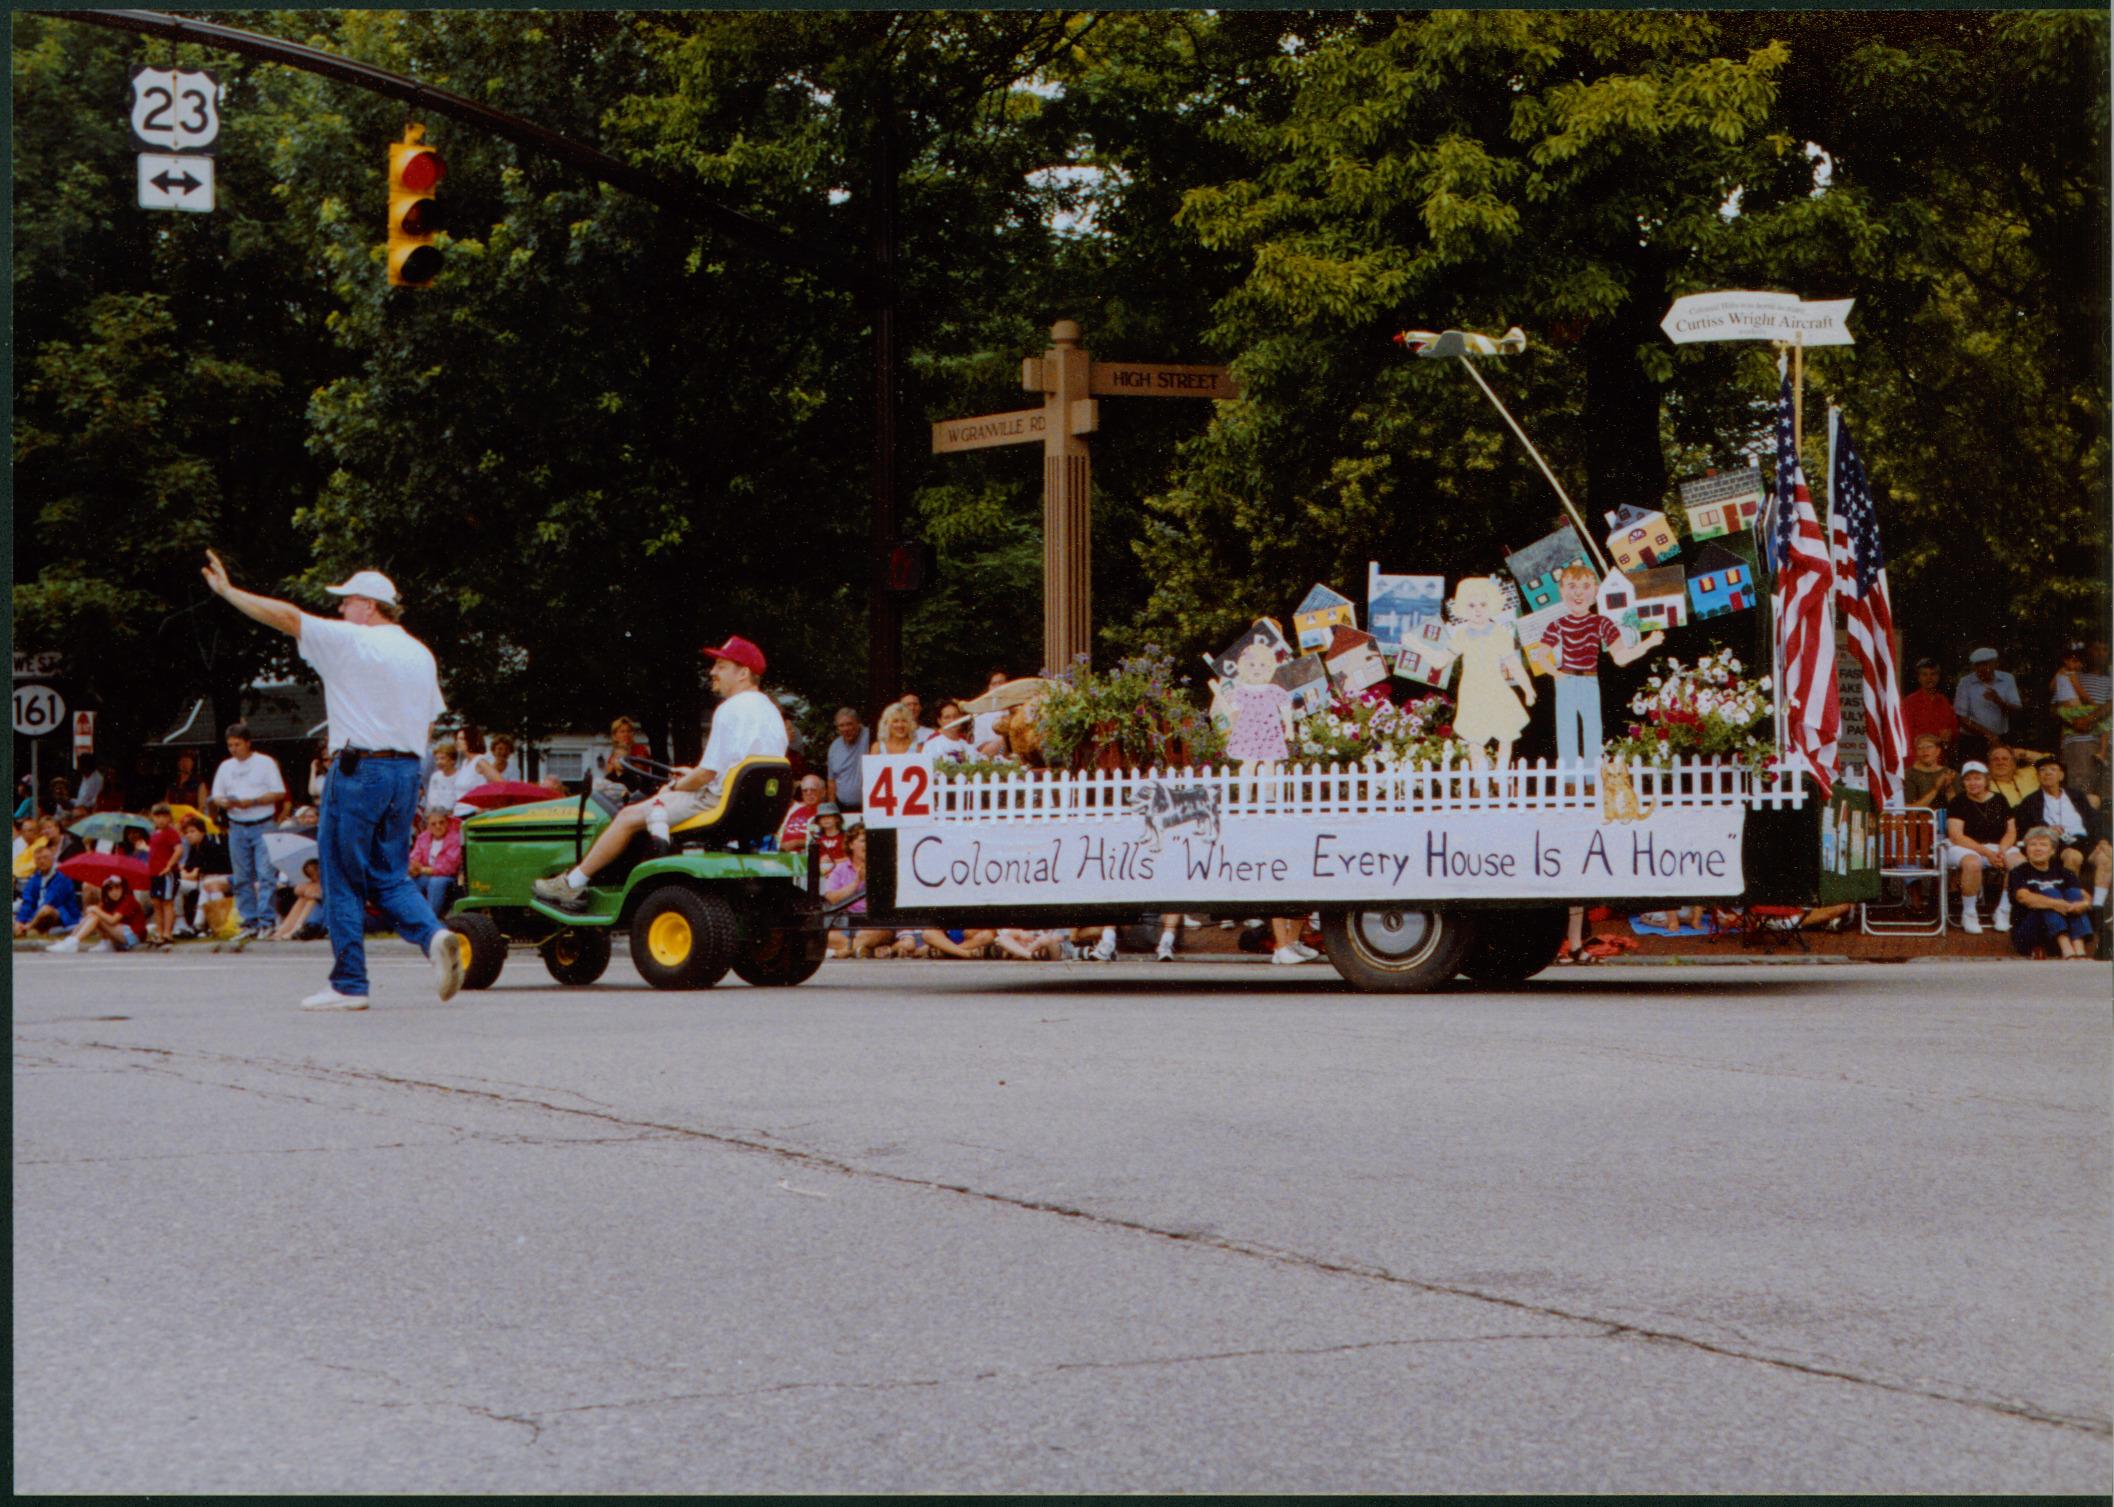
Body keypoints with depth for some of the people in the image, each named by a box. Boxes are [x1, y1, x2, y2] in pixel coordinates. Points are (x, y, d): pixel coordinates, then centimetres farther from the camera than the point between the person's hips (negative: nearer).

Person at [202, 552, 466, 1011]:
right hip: (408, 770, 7)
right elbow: (432, 723, 17)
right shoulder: (421, 654, 13)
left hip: (359, 770, -7)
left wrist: (228, 592, 0)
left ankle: (349, 984, 2)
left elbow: (287, 616, -8)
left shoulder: (350, 642, -7)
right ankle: (435, 935, -12)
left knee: (344, 879, 1)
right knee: (389, 875, 14)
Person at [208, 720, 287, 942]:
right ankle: (249, 922, 9)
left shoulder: (265, 763, 0)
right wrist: (224, 803, -10)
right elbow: (216, 797, 14)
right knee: (242, 878, 5)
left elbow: (279, 793, -4)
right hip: (237, 827, 5)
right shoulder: (225, 767, 14)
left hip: (262, 826, -5)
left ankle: (265, 921, -11)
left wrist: (253, 801, -15)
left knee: (265, 874, -10)